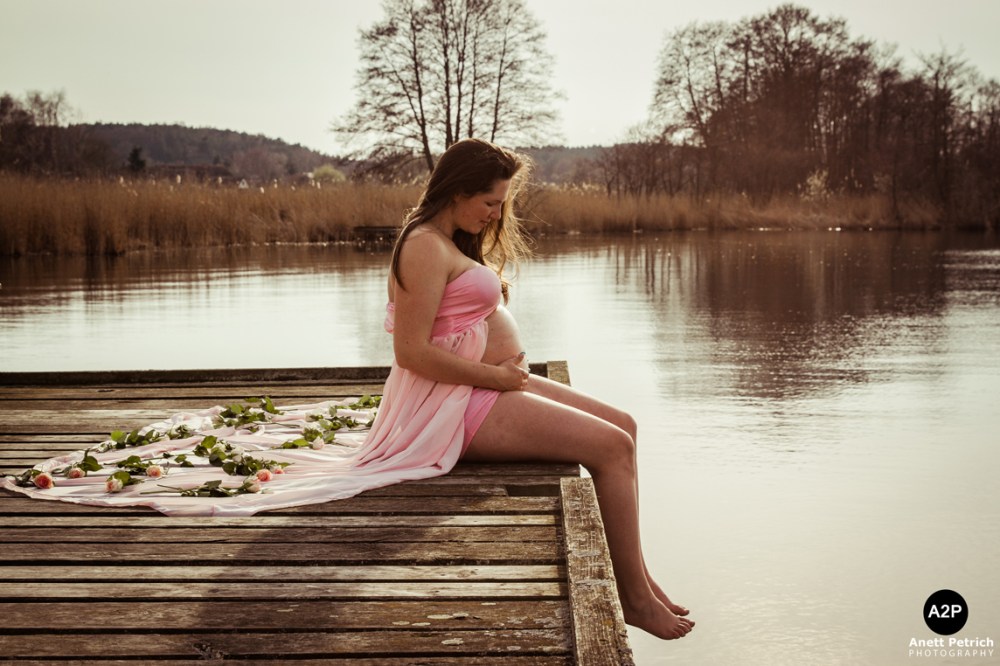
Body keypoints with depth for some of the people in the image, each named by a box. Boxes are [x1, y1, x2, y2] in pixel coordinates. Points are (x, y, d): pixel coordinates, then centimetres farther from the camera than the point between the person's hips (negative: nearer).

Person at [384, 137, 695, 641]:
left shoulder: (452, 241, 17)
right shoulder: (426, 247, -17)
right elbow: (411, 353, -24)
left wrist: (510, 368, 6)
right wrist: (495, 376, -17)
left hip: (490, 386, 11)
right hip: (462, 403, -11)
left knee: (622, 426, 7)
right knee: (612, 447, -13)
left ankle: (635, 576, 9)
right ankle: (634, 598, -1)